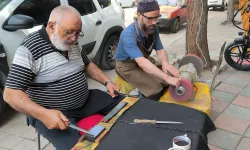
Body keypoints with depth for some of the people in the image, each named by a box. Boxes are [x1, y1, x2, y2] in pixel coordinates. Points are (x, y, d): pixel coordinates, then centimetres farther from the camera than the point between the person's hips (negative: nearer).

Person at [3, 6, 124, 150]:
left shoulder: (73, 43, 4)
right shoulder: (30, 49, -19)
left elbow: (88, 65, 20)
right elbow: (11, 94, -22)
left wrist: (107, 81, 4)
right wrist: (43, 114, -36)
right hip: (52, 113, -7)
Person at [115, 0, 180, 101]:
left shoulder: (153, 29, -11)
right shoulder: (128, 35, -34)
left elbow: (160, 50, -9)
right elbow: (142, 63, -44)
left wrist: (164, 62, -34)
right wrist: (167, 78, -51)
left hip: (145, 60, 7)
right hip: (127, 66, -7)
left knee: (172, 76, -4)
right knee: (155, 88, -23)